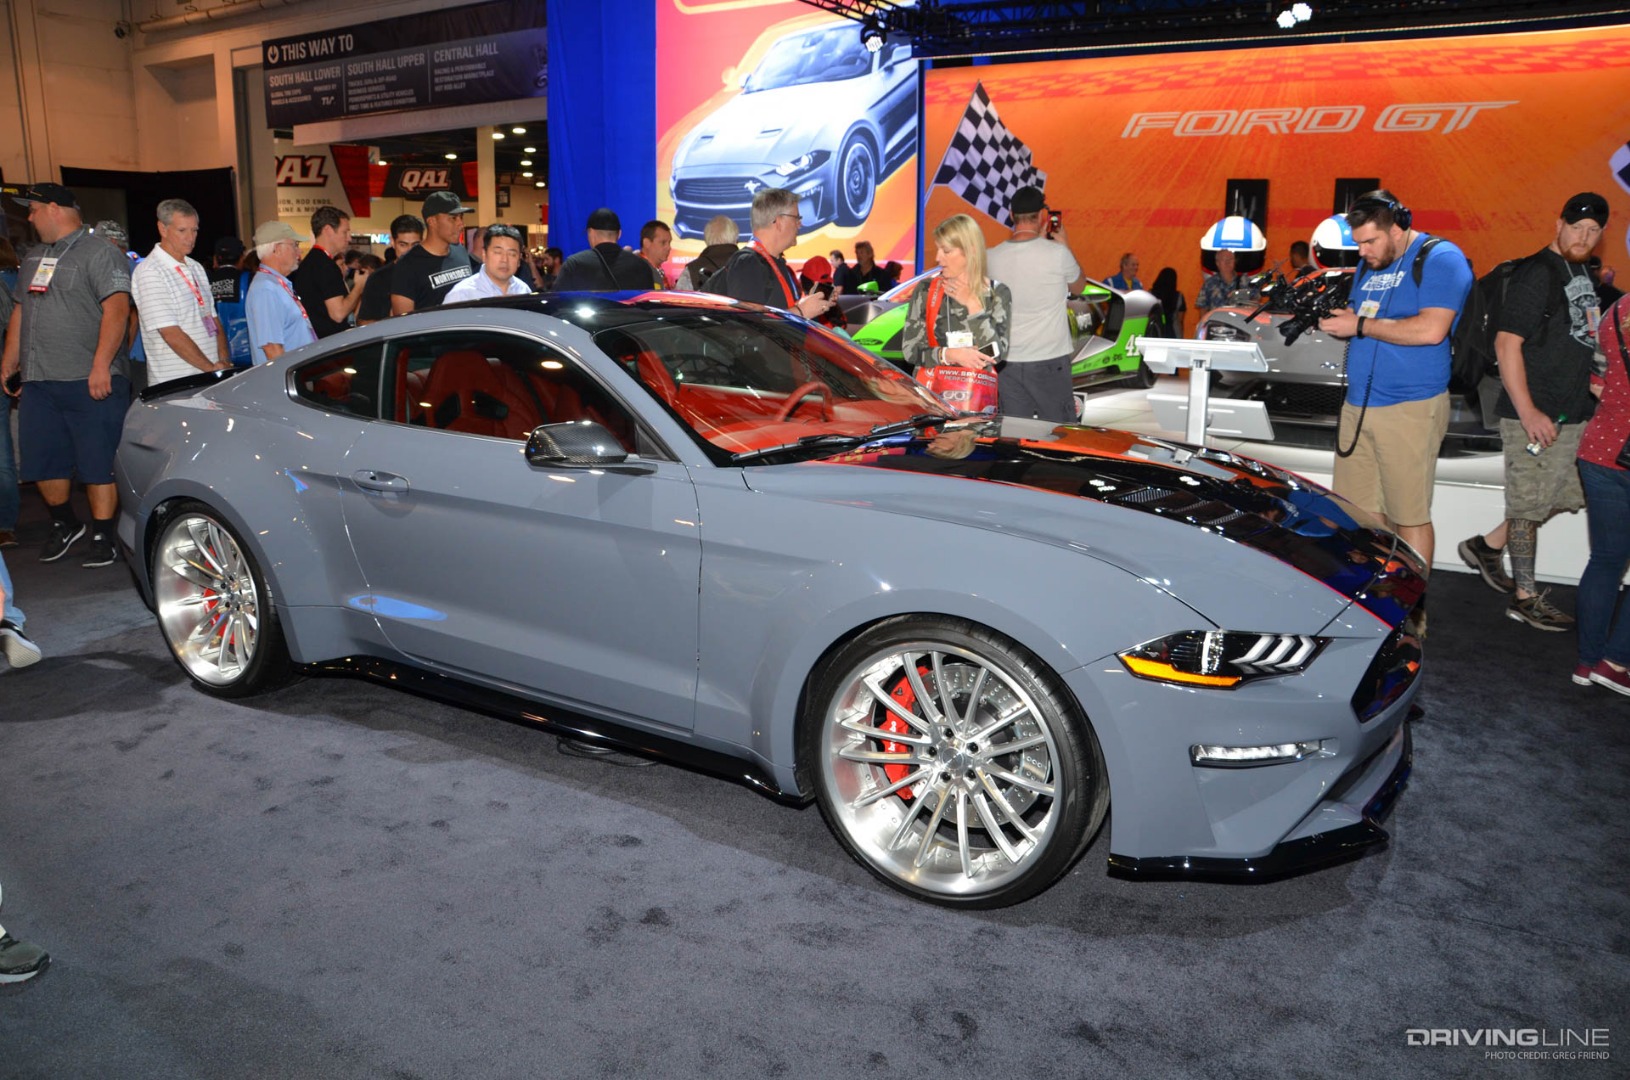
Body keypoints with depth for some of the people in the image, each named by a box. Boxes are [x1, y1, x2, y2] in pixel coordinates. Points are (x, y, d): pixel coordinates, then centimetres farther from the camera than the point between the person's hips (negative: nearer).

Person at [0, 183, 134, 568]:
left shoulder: (99, 254, -4)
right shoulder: (34, 258, 21)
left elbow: (116, 310, -15)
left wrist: (101, 366, -23)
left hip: (91, 382, -7)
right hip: (39, 381, 8)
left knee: (99, 464, -4)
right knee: (41, 463, 11)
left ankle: (102, 538, 4)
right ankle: (64, 524, 29)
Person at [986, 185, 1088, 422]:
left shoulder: (992, 257, -1)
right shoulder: (1057, 253, -11)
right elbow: (1078, 286, 10)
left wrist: (1039, 239, 20)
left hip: (1007, 362, 3)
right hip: (1049, 360, -3)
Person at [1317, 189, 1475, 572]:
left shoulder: (1440, 258, -6)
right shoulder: (1368, 267, 17)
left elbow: (1431, 329, -20)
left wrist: (1361, 324, -14)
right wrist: (1334, 322, 1)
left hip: (1409, 409, -7)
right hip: (1357, 406, 7)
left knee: (1409, 518, -1)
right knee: (1357, 512, 8)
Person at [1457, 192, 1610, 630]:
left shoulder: (1580, 273, 14)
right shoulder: (1538, 273, -13)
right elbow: (1507, 344, -19)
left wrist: (1591, 388, 17)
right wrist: (1528, 413, -23)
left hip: (1573, 414, 9)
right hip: (1535, 416, -9)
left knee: (1564, 496, 16)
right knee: (1529, 504, -1)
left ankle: (1486, 547, 27)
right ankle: (1526, 597, 8)